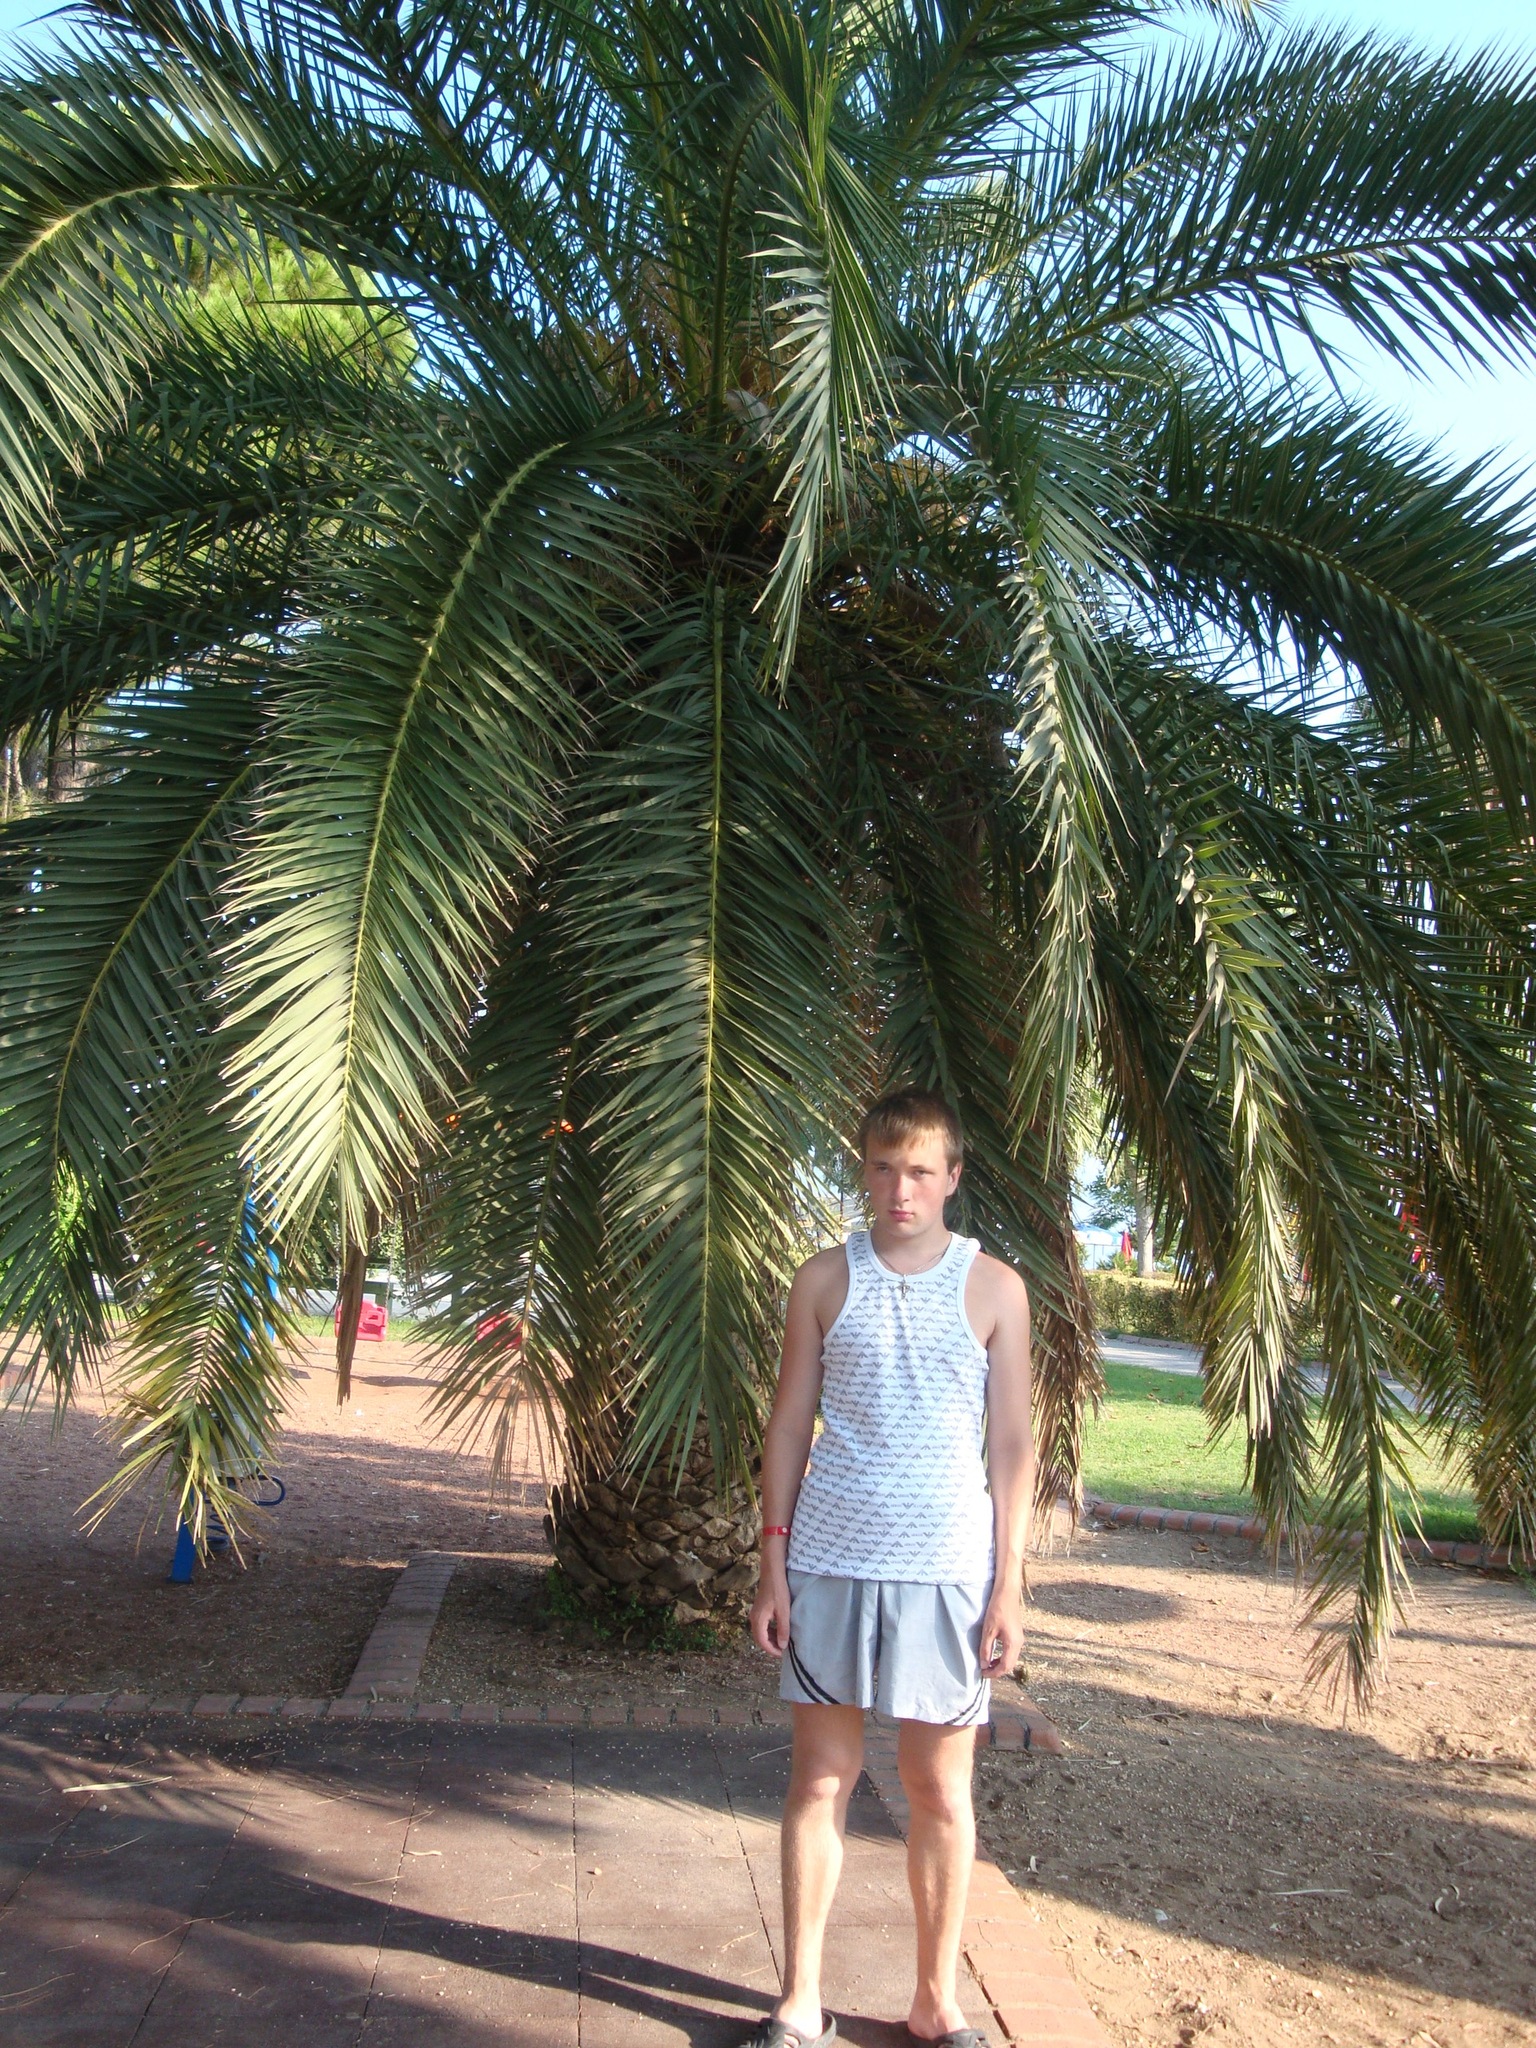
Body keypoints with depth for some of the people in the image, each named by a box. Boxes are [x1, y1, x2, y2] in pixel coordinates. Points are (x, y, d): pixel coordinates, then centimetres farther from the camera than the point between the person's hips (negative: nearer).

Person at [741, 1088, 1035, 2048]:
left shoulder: (994, 1287, 0)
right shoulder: (825, 1278, 3)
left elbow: (1012, 1444, 2)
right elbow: (790, 1425, 5)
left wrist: (1010, 1585, -2)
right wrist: (774, 1565, 2)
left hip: (946, 1570, -1)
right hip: (831, 1561, 1)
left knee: (943, 1794, 10)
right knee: (820, 1780, 9)